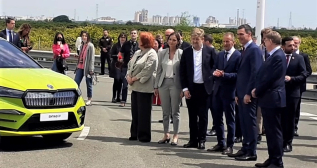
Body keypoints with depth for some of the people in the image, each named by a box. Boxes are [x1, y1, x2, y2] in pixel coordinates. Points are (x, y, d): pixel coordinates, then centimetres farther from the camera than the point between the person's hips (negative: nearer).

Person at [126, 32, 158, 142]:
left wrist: (134, 78, -15)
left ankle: (144, 136, 4)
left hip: (144, 88, -8)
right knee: (135, 111, 12)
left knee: (143, 113, -3)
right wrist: (128, 76, -1)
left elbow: (147, 70, -19)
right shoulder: (137, 53, 17)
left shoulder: (151, 54, -11)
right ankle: (135, 134, 21)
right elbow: (130, 65, 17)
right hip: (135, 87, 8)